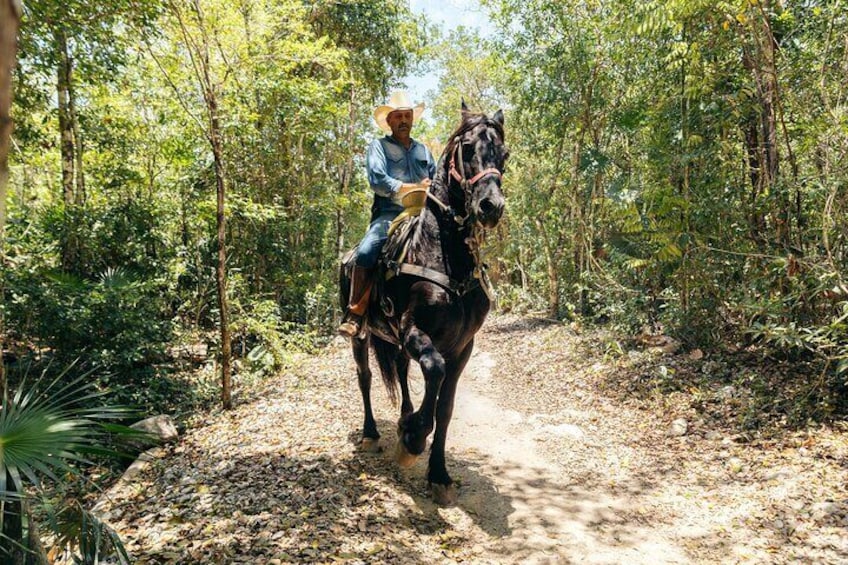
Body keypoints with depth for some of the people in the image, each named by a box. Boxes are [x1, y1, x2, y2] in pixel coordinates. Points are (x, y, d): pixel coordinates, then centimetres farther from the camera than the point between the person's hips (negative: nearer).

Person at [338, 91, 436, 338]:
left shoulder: (423, 150, 24)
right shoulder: (378, 146, 9)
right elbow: (378, 181, -7)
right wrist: (415, 187, -8)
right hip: (389, 214, -4)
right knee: (365, 253, -30)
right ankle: (354, 315, -22)